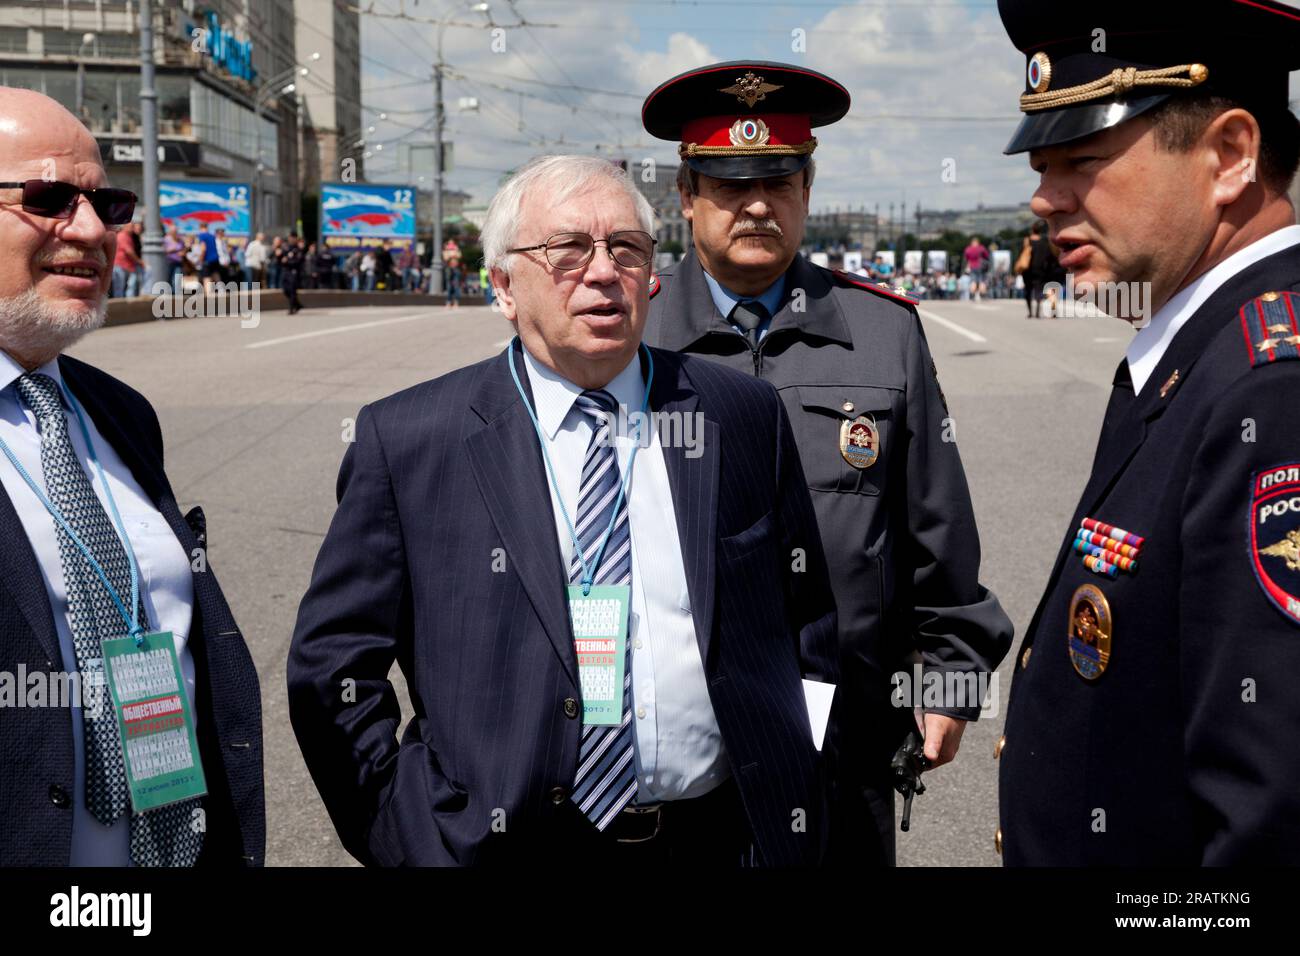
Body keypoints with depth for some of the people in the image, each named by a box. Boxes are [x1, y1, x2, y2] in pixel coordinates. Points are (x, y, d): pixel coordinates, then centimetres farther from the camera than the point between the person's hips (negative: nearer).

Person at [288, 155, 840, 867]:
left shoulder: (744, 416, 0)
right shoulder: (407, 439, -6)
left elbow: (810, 629, 6)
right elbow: (332, 665, -3)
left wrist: (801, 816, 1)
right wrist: (415, 841, -7)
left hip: (722, 838, 2)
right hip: (513, 844, -1)